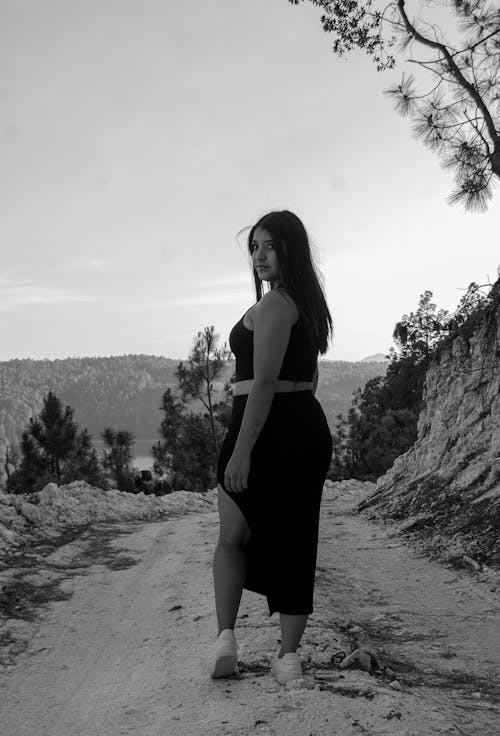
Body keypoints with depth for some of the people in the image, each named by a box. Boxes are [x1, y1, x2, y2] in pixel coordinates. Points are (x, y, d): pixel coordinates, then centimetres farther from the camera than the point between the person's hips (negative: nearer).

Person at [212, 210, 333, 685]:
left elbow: (264, 382, -21)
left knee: (232, 539, 10)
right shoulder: (309, 303, 16)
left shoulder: (274, 303, -14)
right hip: (309, 428, 9)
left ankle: (225, 637, 2)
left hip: (266, 430, -8)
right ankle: (289, 656, 17)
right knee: (296, 544, 11)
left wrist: (242, 451, -23)